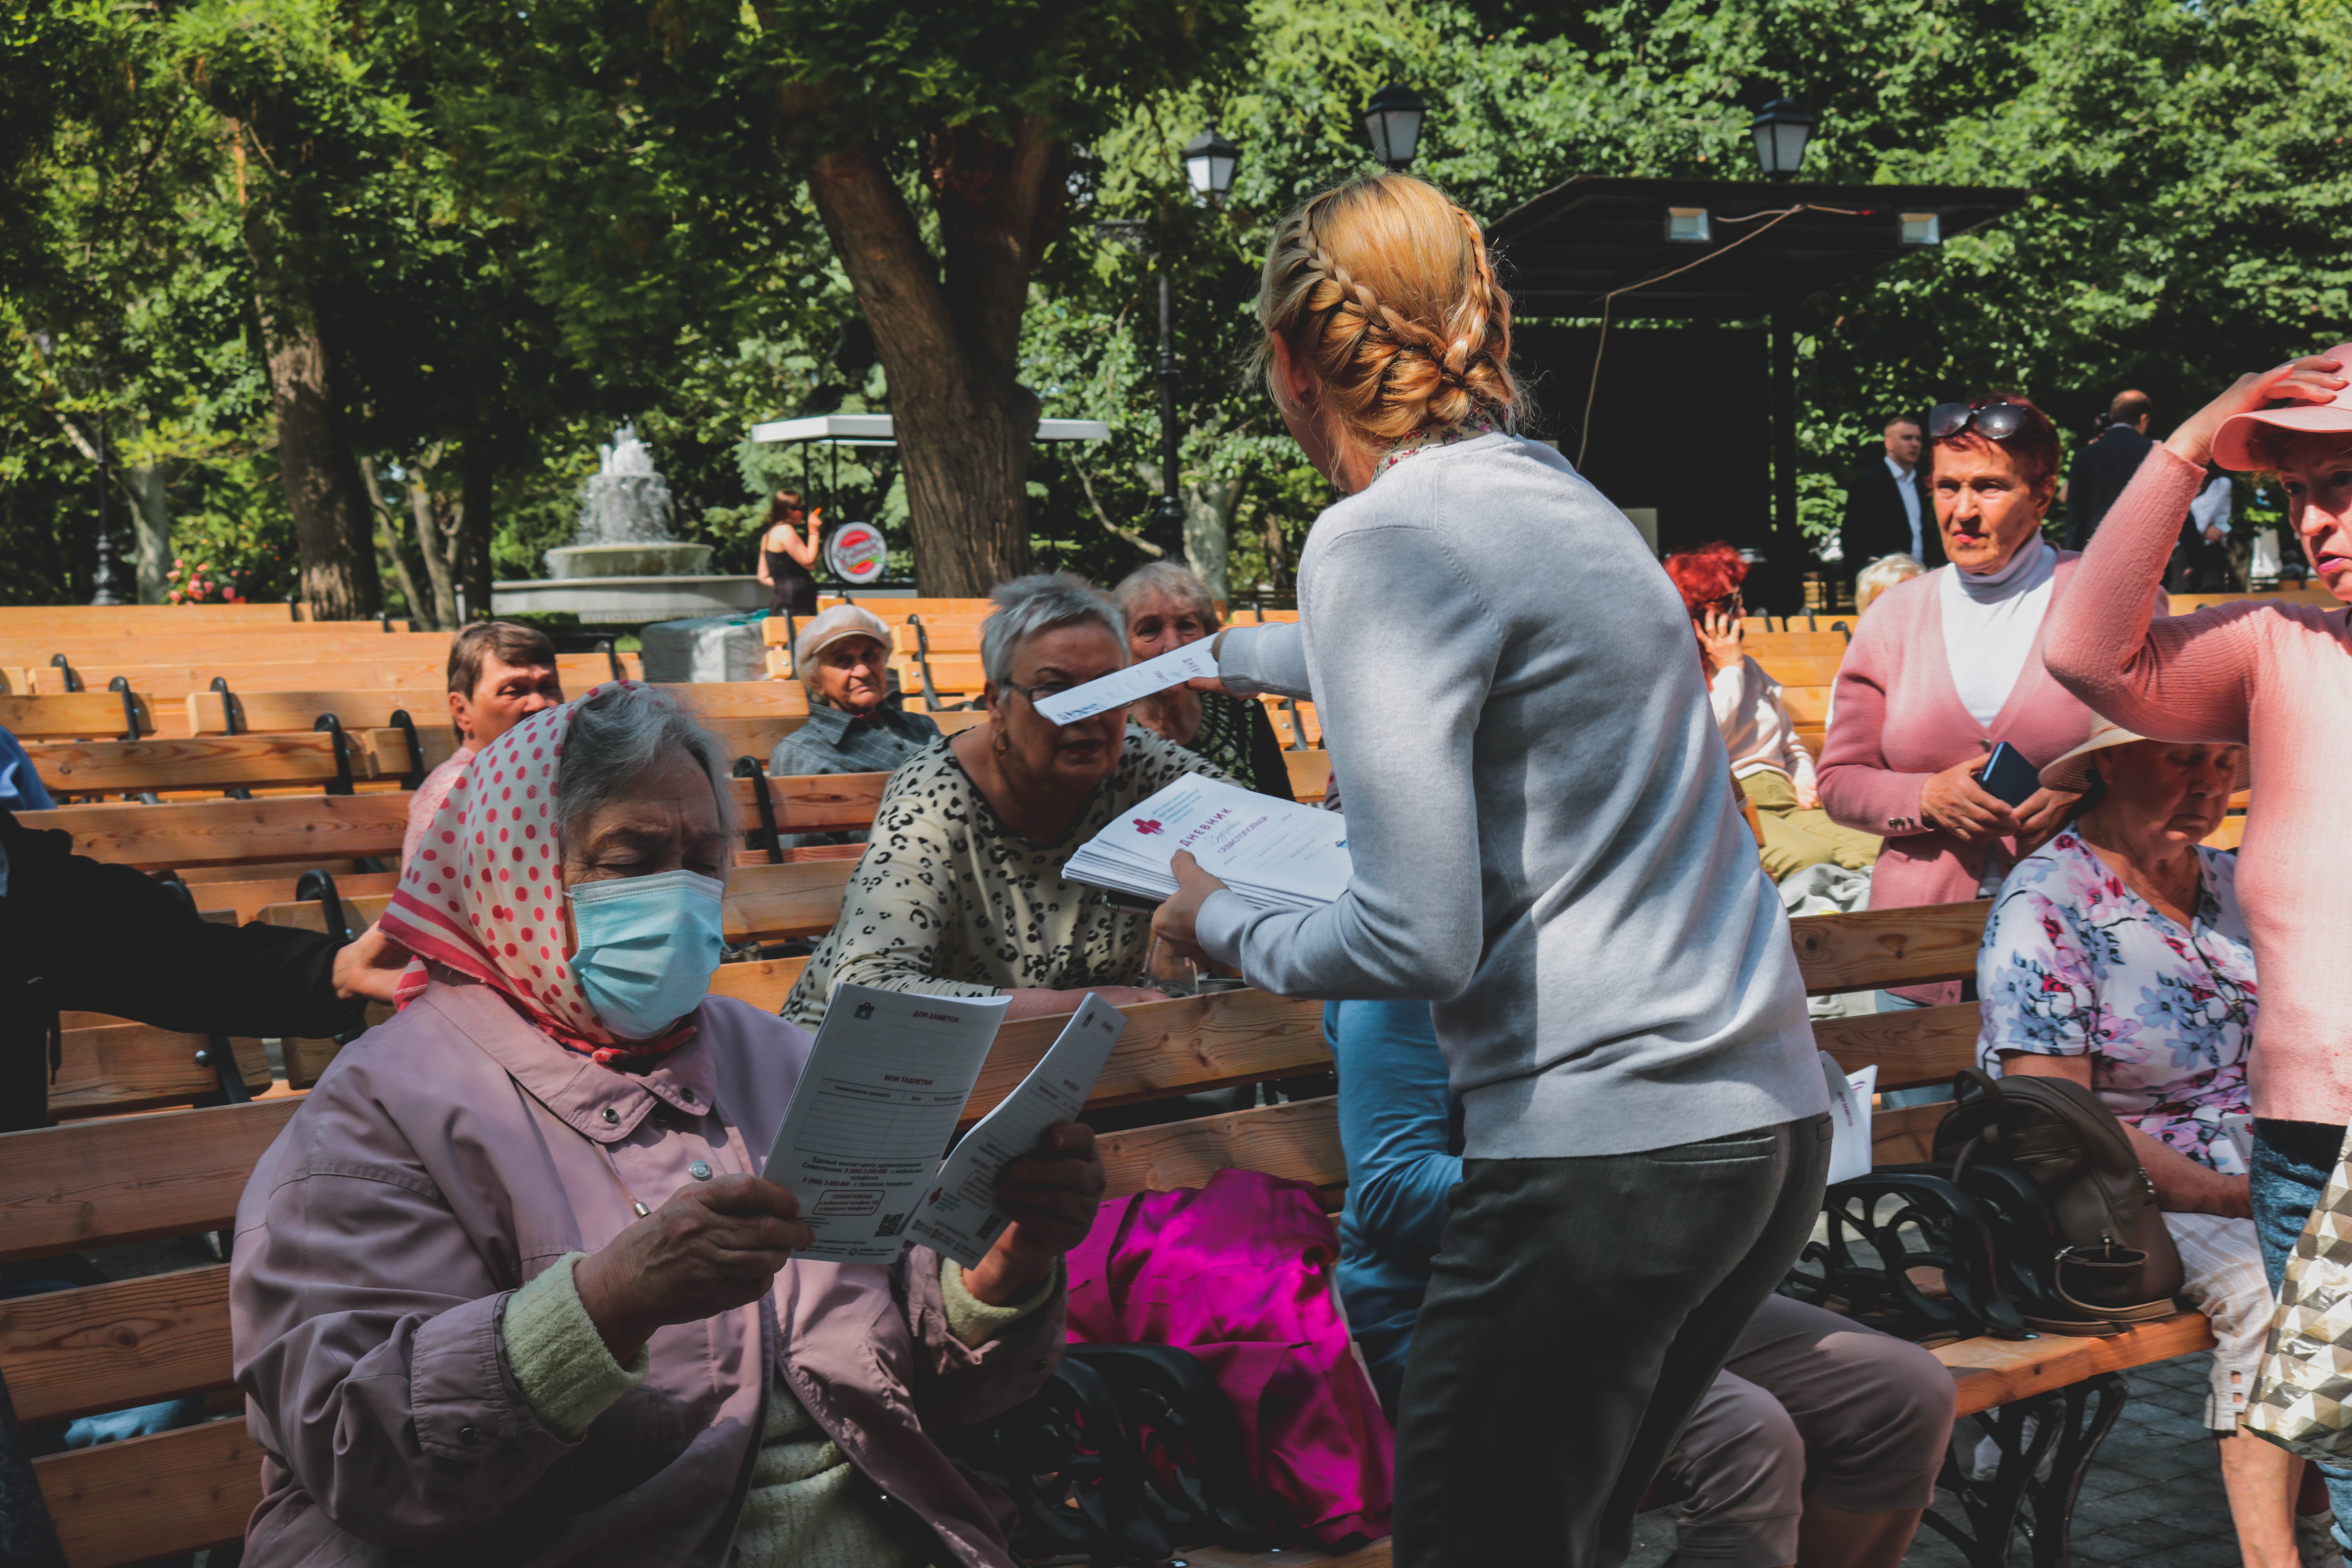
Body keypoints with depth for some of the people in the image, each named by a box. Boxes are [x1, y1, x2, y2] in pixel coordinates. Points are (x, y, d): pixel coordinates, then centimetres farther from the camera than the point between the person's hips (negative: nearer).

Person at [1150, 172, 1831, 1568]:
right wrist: (1208, 657, 55)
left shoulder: (1384, 535, -11)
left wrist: (1223, 924, 2)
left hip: (1605, 1150, -9)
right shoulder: (1556, 495, 16)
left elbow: (1422, 942, -16)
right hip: (1775, 1114, 9)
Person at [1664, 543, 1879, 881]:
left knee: (1874, 851, -23)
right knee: (1811, 860, -37)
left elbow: (1792, 745, 33)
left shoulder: (1748, 668, 27)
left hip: (1783, 797, 7)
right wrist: (1729, 670, 1)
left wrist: (1805, 783, 9)